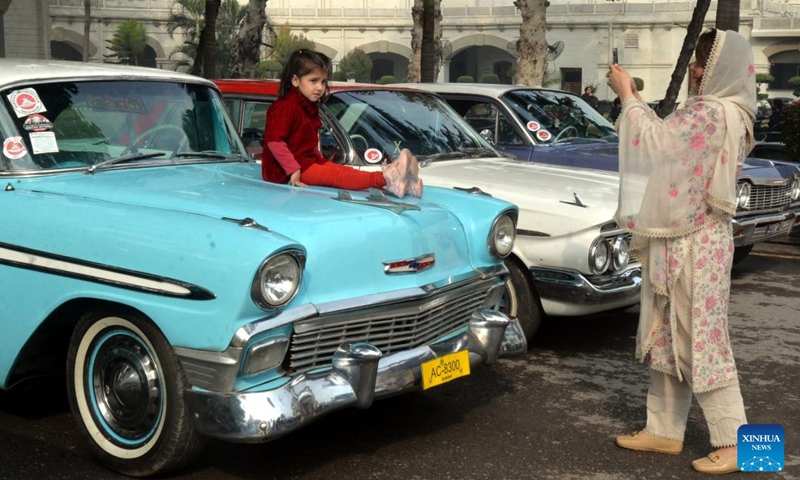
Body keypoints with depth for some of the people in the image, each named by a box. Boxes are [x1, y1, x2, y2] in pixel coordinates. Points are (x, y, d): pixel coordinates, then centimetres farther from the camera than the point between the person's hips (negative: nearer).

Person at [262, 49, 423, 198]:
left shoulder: (309, 107, 16)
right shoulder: (286, 107, -17)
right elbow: (274, 141, -27)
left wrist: (319, 161, 7)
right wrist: (293, 170, -27)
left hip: (309, 161, 10)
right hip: (286, 171, -10)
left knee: (346, 171, -8)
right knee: (337, 175, -24)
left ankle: (396, 184, -22)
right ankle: (384, 179, -39)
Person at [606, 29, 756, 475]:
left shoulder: (710, 111, -19)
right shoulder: (724, 112, 12)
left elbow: (654, 141, -18)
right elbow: (668, 139, 16)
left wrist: (628, 96, -7)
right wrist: (638, 101, 11)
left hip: (694, 246, -10)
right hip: (679, 240, 10)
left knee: (700, 341, -3)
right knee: (668, 337, 15)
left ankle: (734, 443, 7)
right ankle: (665, 430, 24)